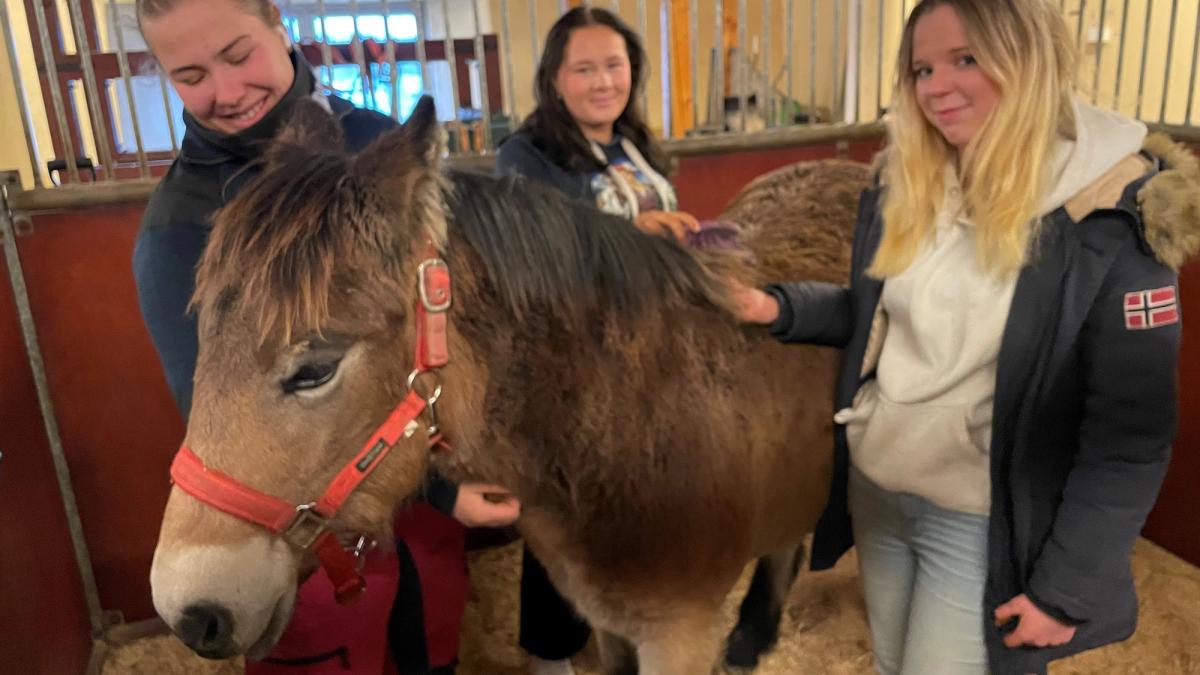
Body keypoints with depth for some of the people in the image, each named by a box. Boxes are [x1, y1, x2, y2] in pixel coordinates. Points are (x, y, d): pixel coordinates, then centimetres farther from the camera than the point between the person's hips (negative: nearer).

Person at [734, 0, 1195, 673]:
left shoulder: (1113, 218, -19)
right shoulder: (904, 186, -2)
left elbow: (1129, 434, -16)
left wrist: (1067, 588, -14)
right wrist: (779, 308, -6)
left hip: (981, 524, -5)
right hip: (873, 491, 6)